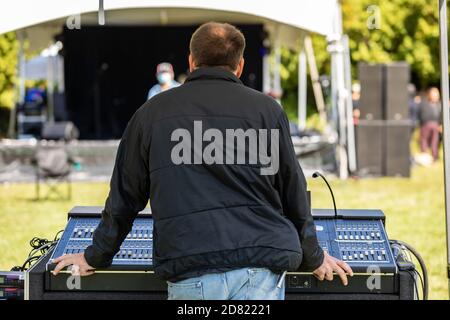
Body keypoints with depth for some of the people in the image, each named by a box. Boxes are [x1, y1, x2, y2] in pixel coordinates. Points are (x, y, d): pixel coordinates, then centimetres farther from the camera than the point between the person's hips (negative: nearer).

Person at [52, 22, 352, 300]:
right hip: (261, 265, 0)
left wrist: (95, 257, 30)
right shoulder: (267, 110, 9)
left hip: (189, 271, 1)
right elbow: (293, 193, 14)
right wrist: (314, 258, 27)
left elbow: (125, 197, 18)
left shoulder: (152, 113, 12)